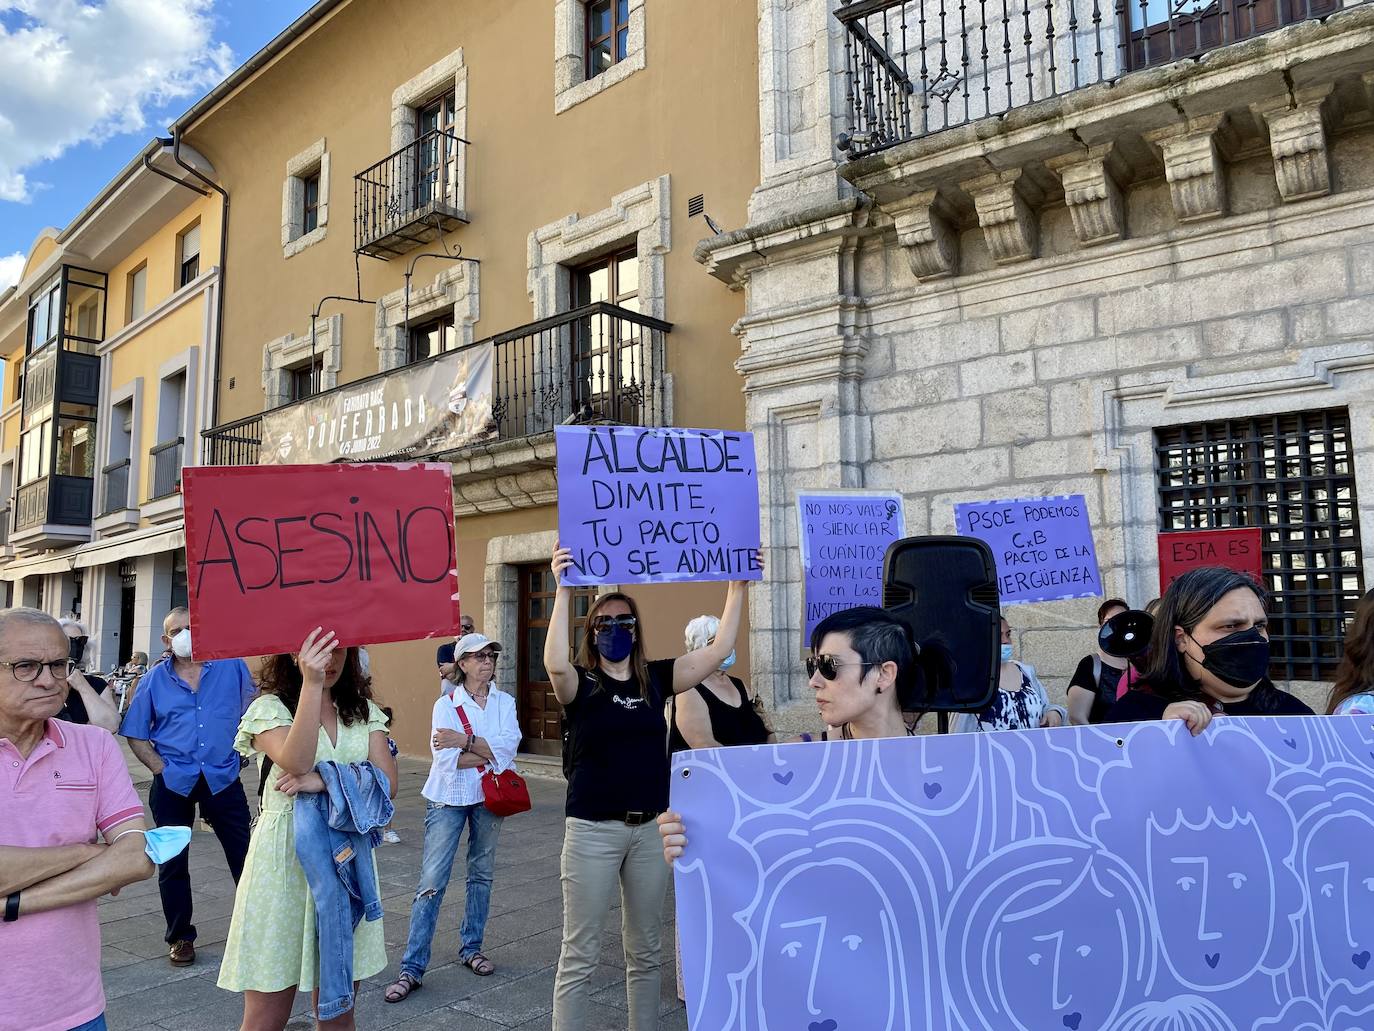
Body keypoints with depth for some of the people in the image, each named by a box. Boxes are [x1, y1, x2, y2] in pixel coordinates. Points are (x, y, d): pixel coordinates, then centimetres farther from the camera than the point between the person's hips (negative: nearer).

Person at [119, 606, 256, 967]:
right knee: (172, 862, 12)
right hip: (172, 783, 1)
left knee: (244, 855, 3)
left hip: (223, 778, -1)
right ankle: (180, 937, 27)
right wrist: (162, 770, -4)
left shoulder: (232, 667, -1)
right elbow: (136, 736, 5)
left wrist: (241, 751, -1)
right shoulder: (154, 680, 2)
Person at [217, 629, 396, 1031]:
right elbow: (297, 763, -24)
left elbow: (387, 782, -2)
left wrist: (325, 781, -17)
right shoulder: (270, 707, -4)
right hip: (286, 859, -4)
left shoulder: (364, 711, 9)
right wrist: (311, 683, -28)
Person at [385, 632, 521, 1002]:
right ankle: (412, 968, 2)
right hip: (448, 798, -3)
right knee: (432, 881, -5)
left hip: (488, 798, 3)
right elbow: (446, 759, -17)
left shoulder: (505, 702, 2)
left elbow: (509, 744, -15)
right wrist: (491, 753, -12)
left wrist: (466, 741, -21)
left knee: (482, 874, 13)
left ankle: (471, 948, 29)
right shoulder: (446, 705, -6)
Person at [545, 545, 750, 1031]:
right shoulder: (580, 683, -6)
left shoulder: (656, 678, 5)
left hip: (650, 827, 4)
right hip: (593, 829, -4)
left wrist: (737, 587, -6)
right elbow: (555, 664, -29)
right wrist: (564, 591, -36)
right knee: (579, 954, 3)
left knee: (645, 950, 17)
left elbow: (718, 651, -1)